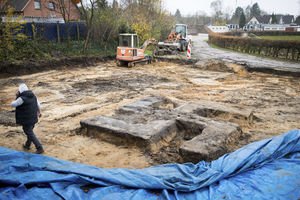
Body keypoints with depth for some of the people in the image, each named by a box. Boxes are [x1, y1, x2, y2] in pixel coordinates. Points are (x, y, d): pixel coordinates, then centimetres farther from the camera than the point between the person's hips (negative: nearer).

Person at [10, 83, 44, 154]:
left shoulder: (22, 98, -23)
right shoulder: (33, 96, 0)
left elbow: (12, 105, -11)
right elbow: (38, 104, 15)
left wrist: (16, 97, -2)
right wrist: (39, 112, 32)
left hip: (26, 120, -7)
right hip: (33, 118, 7)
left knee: (31, 135, 4)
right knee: (30, 131, 25)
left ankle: (40, 148, 5)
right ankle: (27, 145, 43)